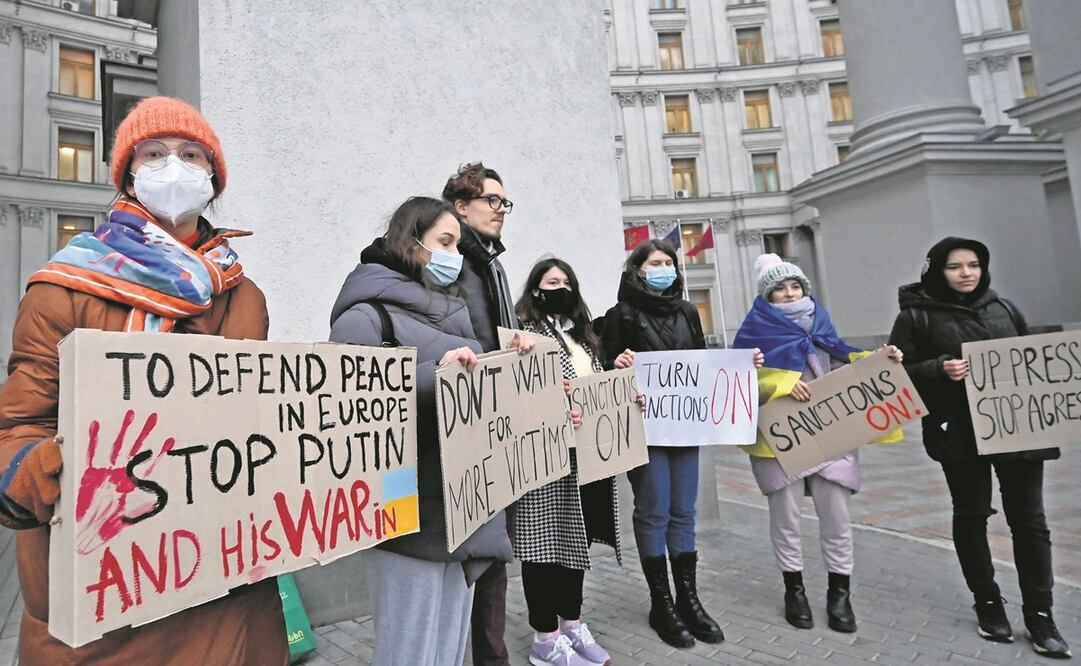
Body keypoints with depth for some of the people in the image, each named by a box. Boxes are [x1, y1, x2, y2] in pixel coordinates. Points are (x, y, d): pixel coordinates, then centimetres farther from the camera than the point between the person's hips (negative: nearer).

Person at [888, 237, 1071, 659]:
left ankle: (1039, 613, 19)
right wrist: (939, 370, -23)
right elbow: (898, 372, -7)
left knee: (1029, 518, 7)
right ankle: (988, 603, 26)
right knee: (971, 516, 10)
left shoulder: (1003, 308, 11)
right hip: (961, 433, -3)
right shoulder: (917, 315, -3)